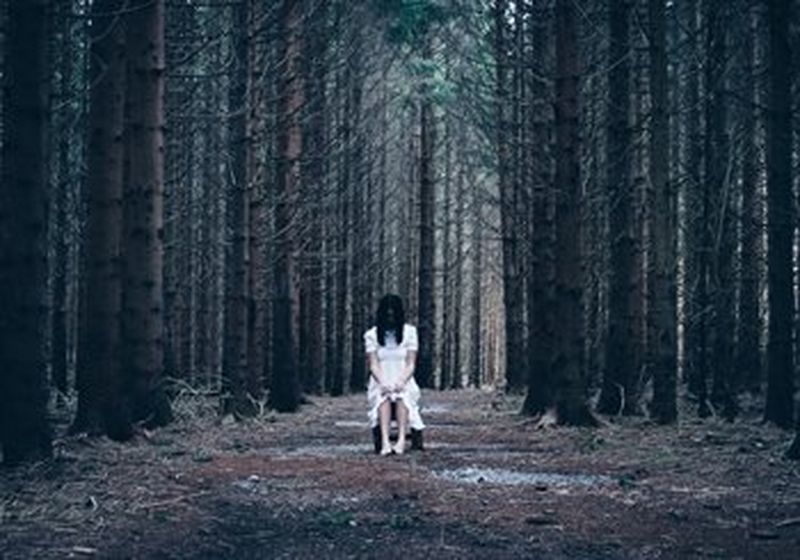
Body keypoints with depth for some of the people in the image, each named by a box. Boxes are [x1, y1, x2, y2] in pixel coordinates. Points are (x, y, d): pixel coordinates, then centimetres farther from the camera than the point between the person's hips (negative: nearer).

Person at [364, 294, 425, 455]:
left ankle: (401, 440, -51)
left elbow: (410, 364, 2)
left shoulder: (410, 332, 9)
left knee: (403, 395, -35)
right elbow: (374, 365, 0)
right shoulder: (371, 335, 8)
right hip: (380, 383, 0)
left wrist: (401, 381, -17)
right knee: (383, 395, -35)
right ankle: (385, 441, -51)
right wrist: (382, 383, -20)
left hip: (404, 383, 0)